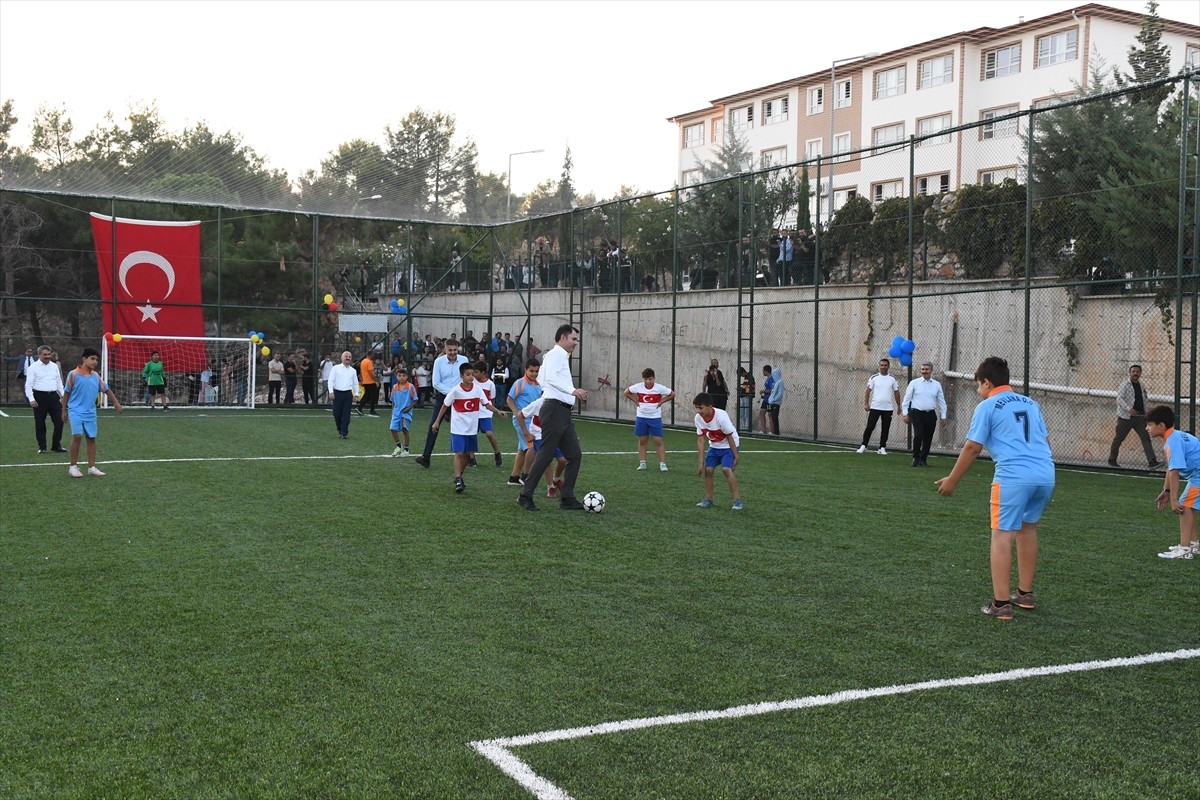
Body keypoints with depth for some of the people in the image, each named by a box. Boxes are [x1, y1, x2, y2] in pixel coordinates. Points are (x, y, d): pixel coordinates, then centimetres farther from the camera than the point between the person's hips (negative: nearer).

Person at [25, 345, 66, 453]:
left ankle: (56, 445, 12)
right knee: (40, 423, 4)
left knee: (59, 421, 0)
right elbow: (28, 385, -7)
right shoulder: (33, 367, -3)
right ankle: (41, 447, 14)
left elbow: (59, 382, 18)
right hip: (40, 397, -4)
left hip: (53, 396, 4)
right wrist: (31, 399, -17)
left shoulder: (54, 366, 12)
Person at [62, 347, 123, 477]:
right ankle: (73, 466, -4)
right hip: (76, 411, -5)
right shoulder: (74, 374, -7)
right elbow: (66, 393, 0)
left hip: (90, 413, 5)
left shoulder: (96, 376, 6)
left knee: (91, 438, 6)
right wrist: (64, 411, 2)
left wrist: (117, 404, 9)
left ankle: (92, 467, 14)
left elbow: (107, 390, 15)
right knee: (77, 436, -17)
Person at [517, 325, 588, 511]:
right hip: (554, 410, -10)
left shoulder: (562, 356, 24)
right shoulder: (556, 354, -6)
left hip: (563, 412, 10)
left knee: (575, 454, 6)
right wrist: (573, 390, -32)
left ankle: (567, 498, 9)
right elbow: (551, 377, -23)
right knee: (546, 454, -8)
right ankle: (525, 496, -1)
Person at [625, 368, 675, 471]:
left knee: (658, 441, -5)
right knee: (642, 440, 8)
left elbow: (672, 394, -1)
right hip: (641, 417, 2)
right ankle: (642, 463, 16)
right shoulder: (638, 387, -6)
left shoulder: (659, 388, -11)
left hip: (655, 417, -2)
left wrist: (661, 402, -6)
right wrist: (636, 401, 1)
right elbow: (626, 392, 10)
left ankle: (662, 464, -1)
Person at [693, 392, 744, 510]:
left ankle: (738, 501, -16)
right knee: (708, 470, -2)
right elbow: (700, 440, -9)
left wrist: (736, 456, -16)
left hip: (729, 446, -6)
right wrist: (701, 463, -10)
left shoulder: (721, 416, -31)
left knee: (726, 469, -21)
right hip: (714, 446, 6)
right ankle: (708, 500, 14)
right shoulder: (698, 418, -15)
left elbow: (730, 437, -22)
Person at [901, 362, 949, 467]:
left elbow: (941, 401, 13)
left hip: (930, 414, 3)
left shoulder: (937, 385, 8)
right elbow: (907, 399, 4)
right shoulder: (914, 383, 2)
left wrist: (943, 416, 10)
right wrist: (905, 413, -2)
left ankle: (923, 459, 18)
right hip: (917, 413, -3)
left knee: (928, 438, 5)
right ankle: (916, 458, 2)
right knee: (918, 436, -15)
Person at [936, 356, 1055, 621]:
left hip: (1014, 477, -7)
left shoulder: (987, 407, 4)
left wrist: (952, 480, 11)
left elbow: (972, 449, 2)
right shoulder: (1031, 404, 22)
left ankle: (1001, 604, -5)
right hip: (1046, 474, 7)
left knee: (1002, 535, -2)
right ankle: (1025, 594, 30)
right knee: (1027, 529, 22)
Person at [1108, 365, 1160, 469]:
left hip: (1140, 417, 5)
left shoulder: (1141, 385, 13)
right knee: (1119, 438, 3)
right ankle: (1112, 460, 18)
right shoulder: (1125, 385, -7)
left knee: (1146, 437, -6)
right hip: (1126, 417, -5)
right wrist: (1129, 408, -30)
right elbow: (1119, 398, -18)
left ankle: (1152, 461, -11)